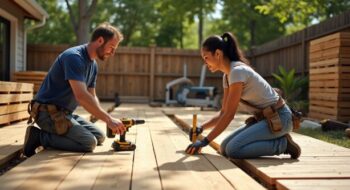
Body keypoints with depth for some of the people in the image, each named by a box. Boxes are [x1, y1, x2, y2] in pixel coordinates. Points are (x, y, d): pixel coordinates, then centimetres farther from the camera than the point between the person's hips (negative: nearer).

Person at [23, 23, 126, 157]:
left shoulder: (93, 65, 10)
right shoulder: (74, 57, -20)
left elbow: (92, 97, 13)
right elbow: (81, 96, -30)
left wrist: (108, 120, -3)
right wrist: (108, 119, -26)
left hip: (65, 113, 10)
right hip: (49, 112, -10)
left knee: (99, 137, 6)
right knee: (89, 142, -21)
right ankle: (39, 137, -10)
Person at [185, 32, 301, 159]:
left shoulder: (237, 71, -21)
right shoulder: (227, 76, 8)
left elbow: (229, 115, -23)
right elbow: (223, 113, 10)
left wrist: (204, 142, -21)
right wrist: (201, 128, -5)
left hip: (278, 119, -9)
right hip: (263, 119, 9)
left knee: (233, 150, -22)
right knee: (224, 148, 1)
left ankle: (282, 144, -5)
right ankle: (277, 140, 8)